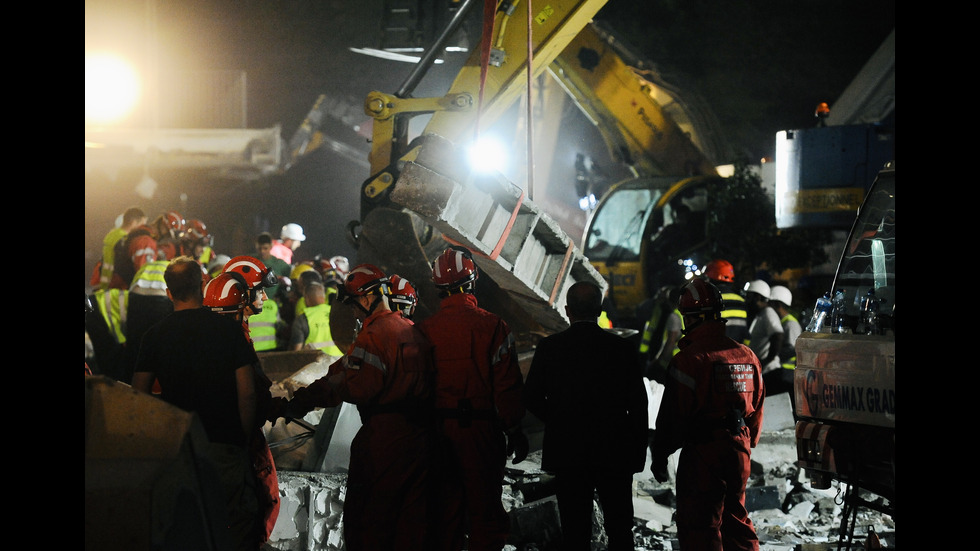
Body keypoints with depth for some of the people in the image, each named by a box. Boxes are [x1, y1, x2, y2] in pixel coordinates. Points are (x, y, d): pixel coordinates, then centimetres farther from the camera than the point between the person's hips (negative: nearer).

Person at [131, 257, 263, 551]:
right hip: (226, 444, -2)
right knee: (240, 524, 3)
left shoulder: (155, 334, 0)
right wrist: (246, 438, 5)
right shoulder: (229, 328, -4)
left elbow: (139, 394, 2)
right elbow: (246, 393, -6)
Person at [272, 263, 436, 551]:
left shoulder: (374, 334, -13)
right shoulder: (414, 332, 13)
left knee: (365, 518, 2)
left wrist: (300, 402, -16)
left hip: (384, 436, -8)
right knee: (413, 517, 13)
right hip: (421, 437, 8)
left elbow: (355, 386, -21)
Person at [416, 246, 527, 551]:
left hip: (439, 431, 4)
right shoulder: (492, 326, -11)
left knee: (446, 507, 14)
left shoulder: (425, 329, 0)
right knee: (485, 510, 3)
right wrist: (514, 430, 0)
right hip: (480, 429, -4)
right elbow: (507, 384, -10)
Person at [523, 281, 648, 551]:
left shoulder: (549, 347, -5)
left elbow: (532, 398, 0)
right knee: (620, 529, 11)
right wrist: (638, 452, 7)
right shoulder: (622, 348, -5)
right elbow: (638, 405, -3)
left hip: (567, 454, 0)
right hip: (615, 454, 0)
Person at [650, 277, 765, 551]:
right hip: (739, 452, 7)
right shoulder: (747, 356, 9)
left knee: (698, 528, 0)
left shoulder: (690, 358, -14)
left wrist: (659, 454, -4)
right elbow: (757, 410, 17)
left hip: (702, 454, -7)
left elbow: (673, 413, -14)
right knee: (736, 519, 19)